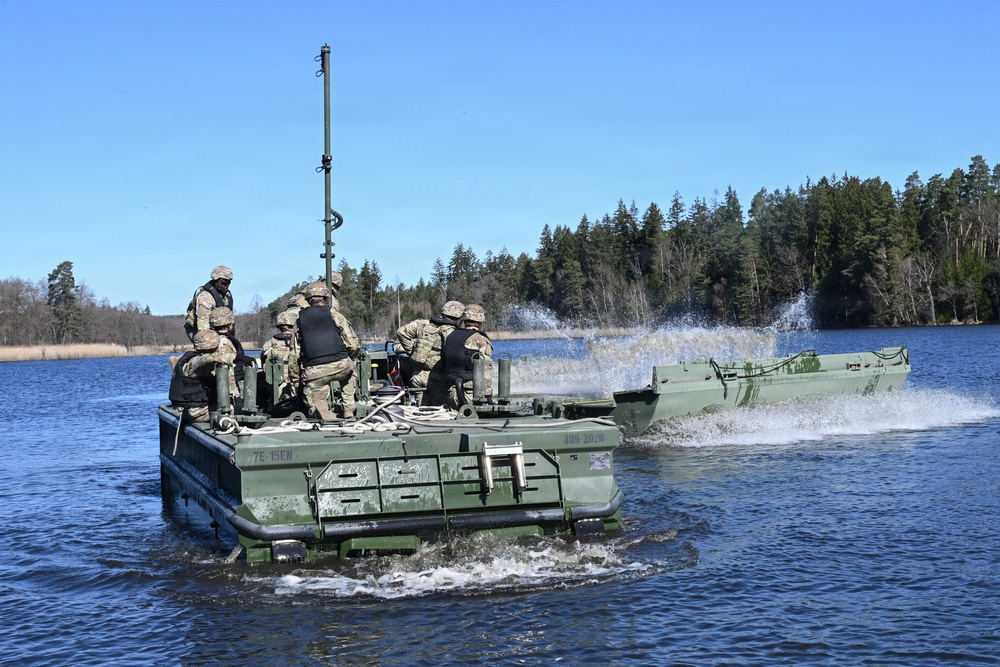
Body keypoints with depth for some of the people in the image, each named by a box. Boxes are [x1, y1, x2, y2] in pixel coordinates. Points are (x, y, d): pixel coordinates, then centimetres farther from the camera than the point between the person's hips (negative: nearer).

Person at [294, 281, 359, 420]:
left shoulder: (299, 321, 13)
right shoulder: (334, 315, 7)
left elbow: (295, 355, 10)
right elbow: (354, 345, 6)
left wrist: (297, 378, 19)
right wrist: (349, 359, 26)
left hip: (314, 372, 0)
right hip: (340, 366, 0)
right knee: (349, 372, 34)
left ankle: (320, 407, -10)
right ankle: (348, 408, 25)